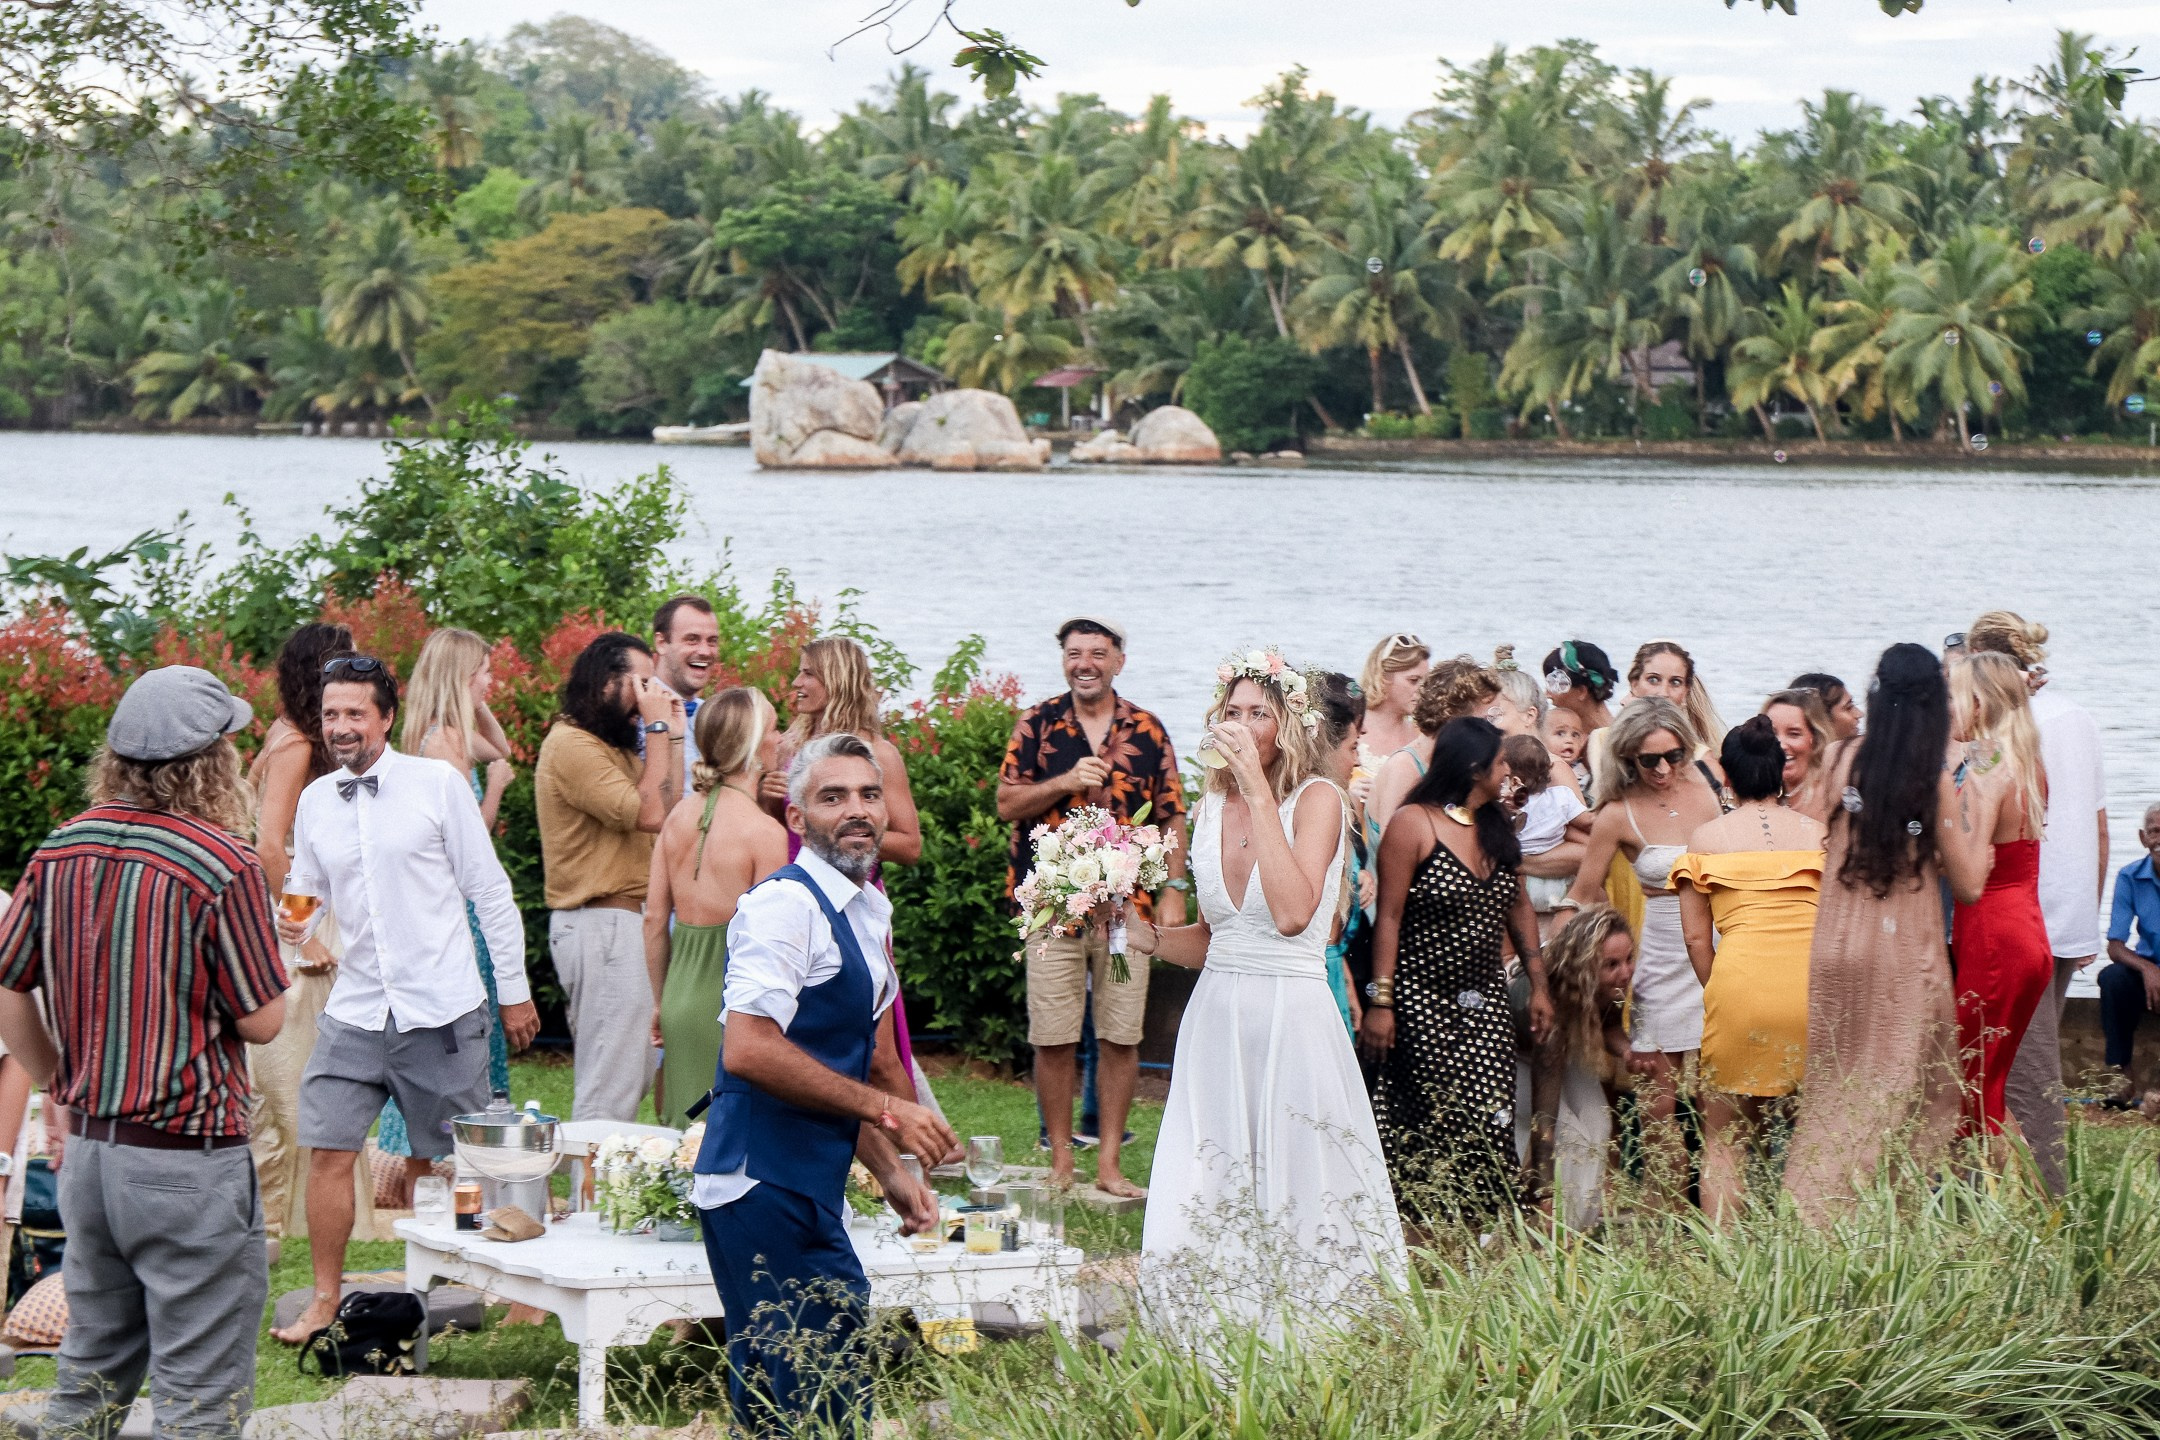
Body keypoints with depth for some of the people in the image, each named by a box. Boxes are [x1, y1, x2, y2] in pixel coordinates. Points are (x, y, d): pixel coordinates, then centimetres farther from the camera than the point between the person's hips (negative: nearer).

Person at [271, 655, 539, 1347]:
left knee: (439, 1163, 5)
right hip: (355, 1010, 3)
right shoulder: (314, 801, 7)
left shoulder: (438, 783, -4)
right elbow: (307, 893, 16)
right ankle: (326, 1298, 8)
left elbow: (490, 892, 0)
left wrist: (514, 990, 0)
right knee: (329, 1153, -4)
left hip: (443, 1010, -3)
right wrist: (293, 924, -9)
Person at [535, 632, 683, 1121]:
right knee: (610, 1092, -11)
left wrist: (672, 736, 13)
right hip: (601, 926, -11)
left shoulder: (614, 747, 20)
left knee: (634, 1076, 14)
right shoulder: (571, 744, -13)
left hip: (620, 922, 11)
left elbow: (671, 815, 13)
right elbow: (650, 814, -21)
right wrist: (657, 729, -14)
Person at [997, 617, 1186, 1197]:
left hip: (1127, 904, 1)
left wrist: (1174, 890, 1)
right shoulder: (1037, 725, 5)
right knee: (1053, 1038, -1)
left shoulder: (1147, 732, 8)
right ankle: (1060, 1159, 10)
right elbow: (1007, 804, 1)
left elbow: (1171, 817, 10)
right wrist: (1067, 781, -13)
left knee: (1122, 1036, 2)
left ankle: (1110, 1161, 10)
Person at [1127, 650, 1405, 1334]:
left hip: (1292, 1019, -5)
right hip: (1215, 1018, 5)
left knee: (1296, 1206, -1)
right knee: (1210, 1215, 4)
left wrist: (1258, 790, -20)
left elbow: (1292, 913, -23)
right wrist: (1144, 934, 1)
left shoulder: (1315, 799, -6)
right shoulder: (1212, 807, 10)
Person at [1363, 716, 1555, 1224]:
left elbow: (1518, 906, 19)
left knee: (1490, 1129, -4)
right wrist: (1380, 1001, -14)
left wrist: (1538, 984, 13)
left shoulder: (1498, 828, 12)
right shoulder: (1414, 824, -8)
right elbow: (1389, 917, -10)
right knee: (1425, 1127, -4)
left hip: (1485, 1002, 6)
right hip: (1423, 1004, -6)